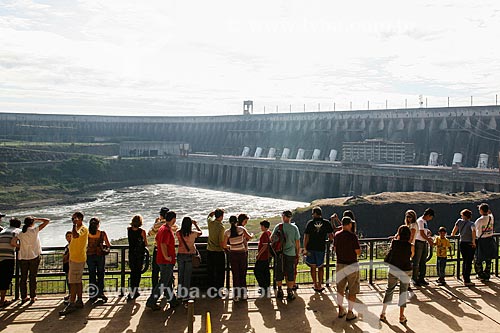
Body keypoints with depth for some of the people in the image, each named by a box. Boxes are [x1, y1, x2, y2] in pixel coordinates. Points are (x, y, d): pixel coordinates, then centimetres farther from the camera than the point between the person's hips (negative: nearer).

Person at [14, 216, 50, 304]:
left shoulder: (21, 233, 1)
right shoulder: (35, 230, -7)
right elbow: (47, 221, -7)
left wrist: (19, 247, 9)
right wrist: (36, 219, 3)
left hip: (23, 257, 3)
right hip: (34, 257, -2)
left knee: (23, 277, 10)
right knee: (33, 277, 4)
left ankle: (23, 297, 13)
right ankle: (33, 297, 8)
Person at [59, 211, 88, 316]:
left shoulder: (83, 228, -14)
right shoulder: (78, 228, 18)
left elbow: (76, 235, -35)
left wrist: (75, 224, -24)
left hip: (78, 259, -10)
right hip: (74, 258, 10)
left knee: (73, 282, -10)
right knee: (78, 281, 13)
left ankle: (71, 304, -9)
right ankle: (79, 301, 19)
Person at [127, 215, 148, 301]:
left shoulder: (128, 230, -3)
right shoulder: (142, 231, -14)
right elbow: (146, 244, -3)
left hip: (131, 253, 3)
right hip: (140, 253, -3)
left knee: (133, 271, 12)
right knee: (138, 272, 6)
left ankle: (132, 290, 6)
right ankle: (135, 291, 6)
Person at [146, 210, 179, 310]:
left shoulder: (162, 228, 11)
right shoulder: (167, 230, -20)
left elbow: (157, 240, 21)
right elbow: (163, 245, -29)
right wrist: (166, 256, -20)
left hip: (161, 260, 10)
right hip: (167, 261, -10)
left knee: (169, 281, 16)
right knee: (163, 283, -3)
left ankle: (173, 302, 25)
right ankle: (151, 302, 0)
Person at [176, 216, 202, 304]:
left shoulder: (179, 233, -7)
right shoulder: (193, 233, -13)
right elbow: (200, 232, 8)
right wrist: (195, 224, 20)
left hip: (180, 255, 3)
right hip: (189, 255, -3)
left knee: (180, 275, 15)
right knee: (187, 276, 4)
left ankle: (179, 294, 22)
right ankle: (185, 296, 6)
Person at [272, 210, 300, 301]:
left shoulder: (278, 226, -6)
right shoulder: (294, 228, -4)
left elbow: (271, 238, 3)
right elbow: (297, 242, -1)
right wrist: (298, 254, 9)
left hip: (279, 253, 0)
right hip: (291, 254, 0)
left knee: (279, 273, 13)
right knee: (290, 273, 9)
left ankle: (280, 291, 21)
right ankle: (290, 293, 13)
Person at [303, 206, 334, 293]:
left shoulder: (310, 223, -4)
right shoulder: (327, 223, -2)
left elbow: (306, 237, -7)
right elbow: (331, 237, -2)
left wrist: (305, 249, -3)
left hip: (311, 248, 0)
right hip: (321, 248, 0)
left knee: (313, 267, 12)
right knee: (320, 267, 15)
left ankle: (315, 285, 15)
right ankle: (320, 285, 13)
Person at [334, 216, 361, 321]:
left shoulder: (336, 235, 0)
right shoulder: (353, 236, -17)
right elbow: (358, 252, -14)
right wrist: (358, 245, 4)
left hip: (340, 264, 5)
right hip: (351, 265, -5)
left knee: (340, 288, 19)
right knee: (352, 290, 6)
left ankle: (341, 310, 27)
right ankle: (350, 313, 11)